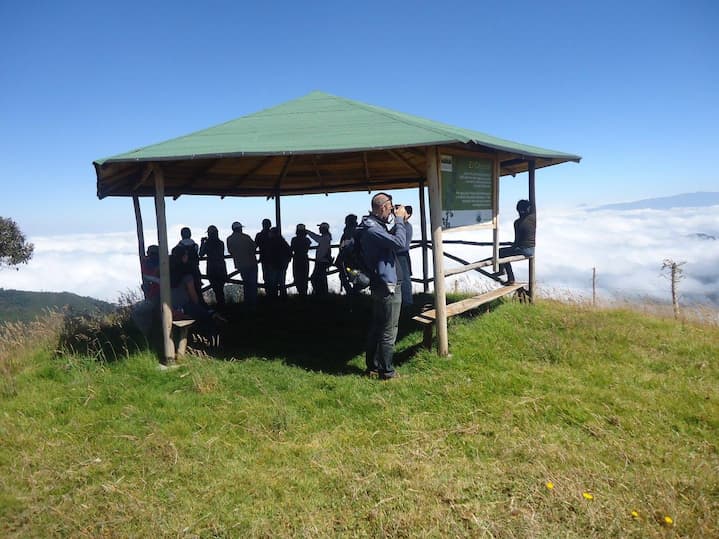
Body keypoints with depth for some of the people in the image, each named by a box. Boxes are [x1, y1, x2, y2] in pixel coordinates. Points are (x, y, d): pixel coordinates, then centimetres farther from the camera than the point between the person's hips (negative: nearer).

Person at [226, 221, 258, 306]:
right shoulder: (245, 237, -14)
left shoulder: (229, 239, -3)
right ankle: (253, 301, 6)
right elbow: (254, 246, -6)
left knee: (245, 283, 16)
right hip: (251, 263, -4)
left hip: (240, 265, 4)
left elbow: (230, 251, 7)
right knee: (253, 283, 5)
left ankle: (247, 301, 19)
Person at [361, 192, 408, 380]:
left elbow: (392, 240, 19)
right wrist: (399, 220, -16)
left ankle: (372, 366, 27)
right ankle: (386, 371, 10)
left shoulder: (375, 226, 13)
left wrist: (401, 221, 9)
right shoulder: (372, 229, -20)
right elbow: (399, 243, -28)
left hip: (380, 286, 11)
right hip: (388, 287, -11)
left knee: (377, 328, 16)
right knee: (389, 331, 0)